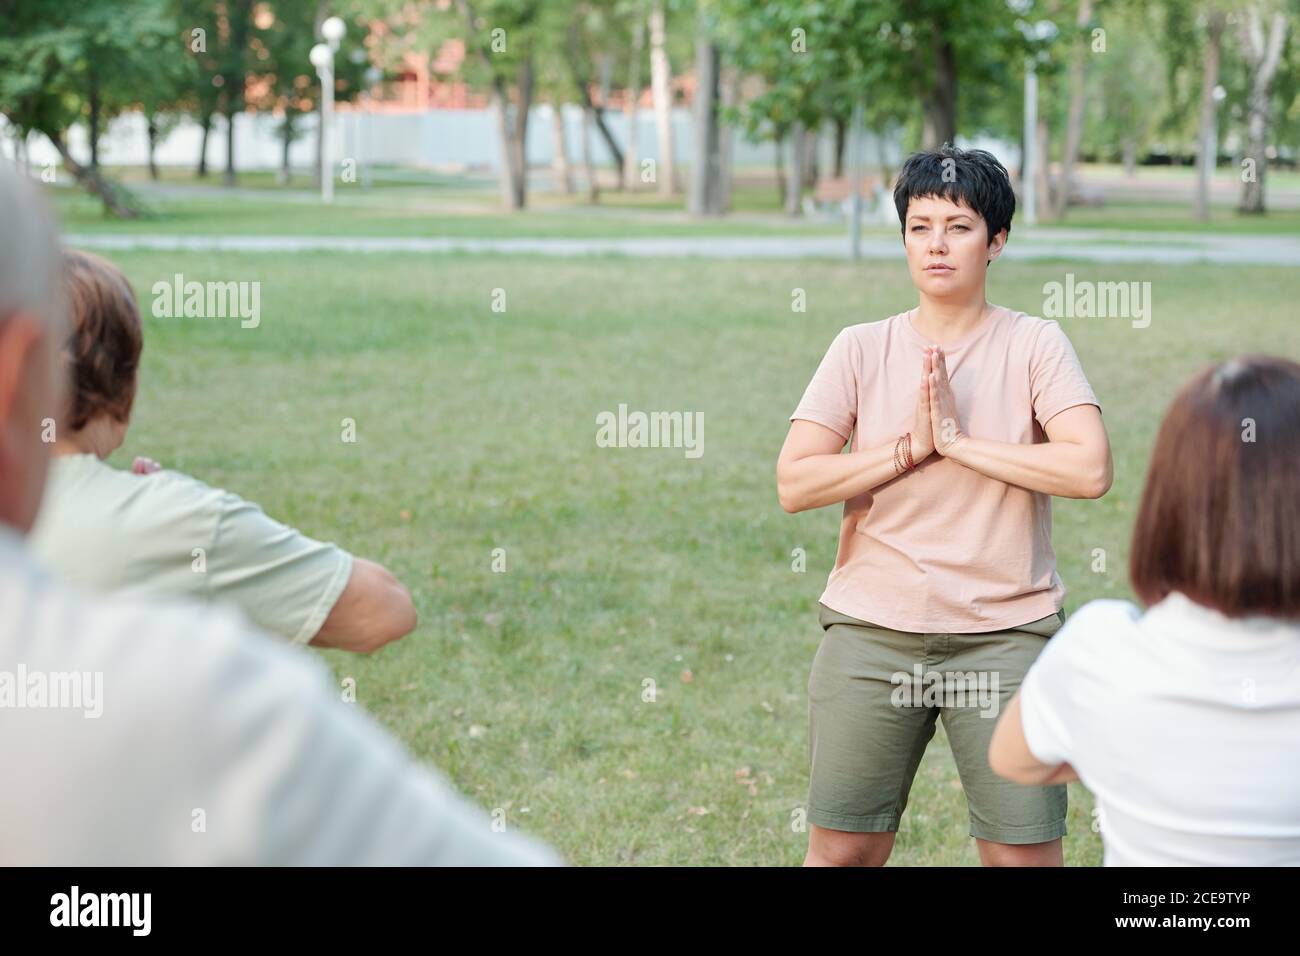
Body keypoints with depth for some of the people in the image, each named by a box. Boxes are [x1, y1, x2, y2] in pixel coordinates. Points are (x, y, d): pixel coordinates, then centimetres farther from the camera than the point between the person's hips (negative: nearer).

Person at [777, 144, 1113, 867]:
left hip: (1006, 634, -1)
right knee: (842, 850, 5)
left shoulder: (1034, 344, -1)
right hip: (872, 629, 2)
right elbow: (794, 483, -4)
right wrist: (913, 445, -12)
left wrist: (959, 439, -13)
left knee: (1025, 855, 1)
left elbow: (1091, 470, -15)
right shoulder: (862, 348, 4)